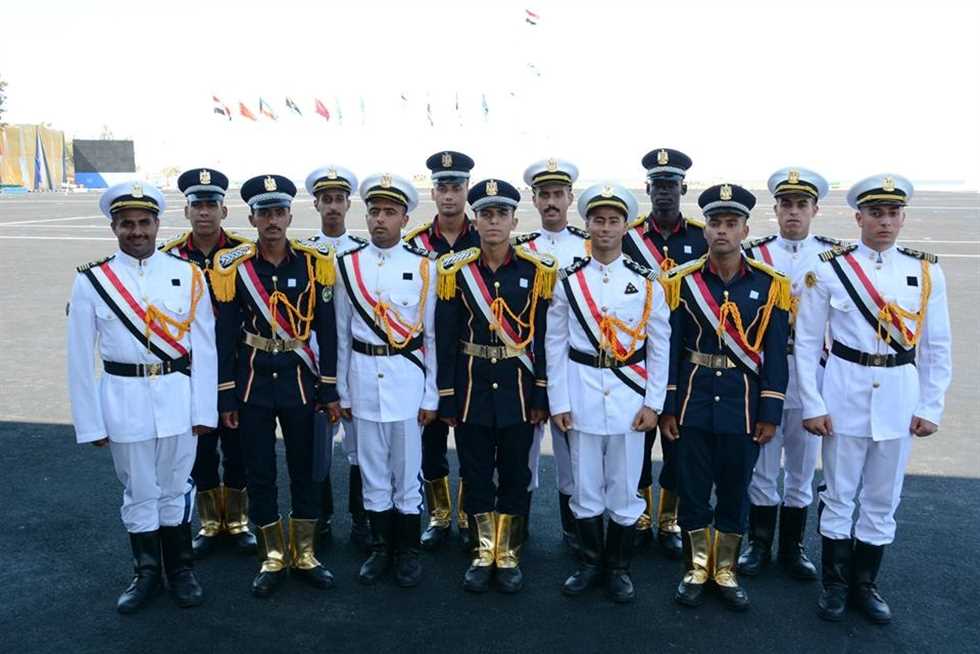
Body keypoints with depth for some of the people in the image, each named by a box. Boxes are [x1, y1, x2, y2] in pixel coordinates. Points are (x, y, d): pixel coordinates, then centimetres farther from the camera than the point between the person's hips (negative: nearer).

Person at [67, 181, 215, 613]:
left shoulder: (187, 275, -3)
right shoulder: (91, 281, -4)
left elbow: (204, 346, -1)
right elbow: (81, 359, -1)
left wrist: (204, 409, -3)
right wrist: (90, 423, -2)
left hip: (177, 397, 0)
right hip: (123, 400, 0)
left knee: (175, 489, 14)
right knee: (138, 493, 14)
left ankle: (180, 570, 31)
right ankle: (146, 573, 32)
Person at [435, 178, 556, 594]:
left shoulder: (539, 270, -2)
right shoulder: (455, 270, -2)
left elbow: (545, 337, -1)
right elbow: (444, 339, -1)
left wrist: (541, 395, -3)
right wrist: (446, 398, -3)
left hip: (518, 386, 0)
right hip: (471, 385, 0)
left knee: (515, 474, 9)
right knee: (476, 474, 9)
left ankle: (508, 555, 25)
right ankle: (483, 553, 26)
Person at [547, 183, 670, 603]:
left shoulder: (646, 282, 0)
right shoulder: (569, 280, 0)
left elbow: (660, 345, 2)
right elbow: (555, 344, 1)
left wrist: (653, 403, -2)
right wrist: (558, 402, -2)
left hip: (629, 396, 0)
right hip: (582, 395, 0)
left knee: (624, 489, 9)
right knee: (585, 486, 10)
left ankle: (619, 568, 26)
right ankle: (590, 563, 28)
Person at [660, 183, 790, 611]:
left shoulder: (771, 284, -2)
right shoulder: (681, 281, -2)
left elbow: (776, 354, -1)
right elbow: (670, 348, -1)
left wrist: (770, 414, -4)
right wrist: (666, 407, -2)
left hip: (744, 403, 0)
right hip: (694, 402, 0)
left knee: (735, 491, 11)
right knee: (693, 489, 8)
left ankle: (725, 571, 28)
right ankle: (695, 568, 26)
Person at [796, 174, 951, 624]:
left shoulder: (926, 273, 2)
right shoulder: (828, 270, -6)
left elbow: (937, 347, 6)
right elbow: (807, 342, -4)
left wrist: (930, 407, 2)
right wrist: (812, 406, -7)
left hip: (899, 396, 3)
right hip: (845, 393, -2)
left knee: (883, 498, 12)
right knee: (839, 494, 8)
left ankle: (865, 583, 29)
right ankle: (835, 583, 24)